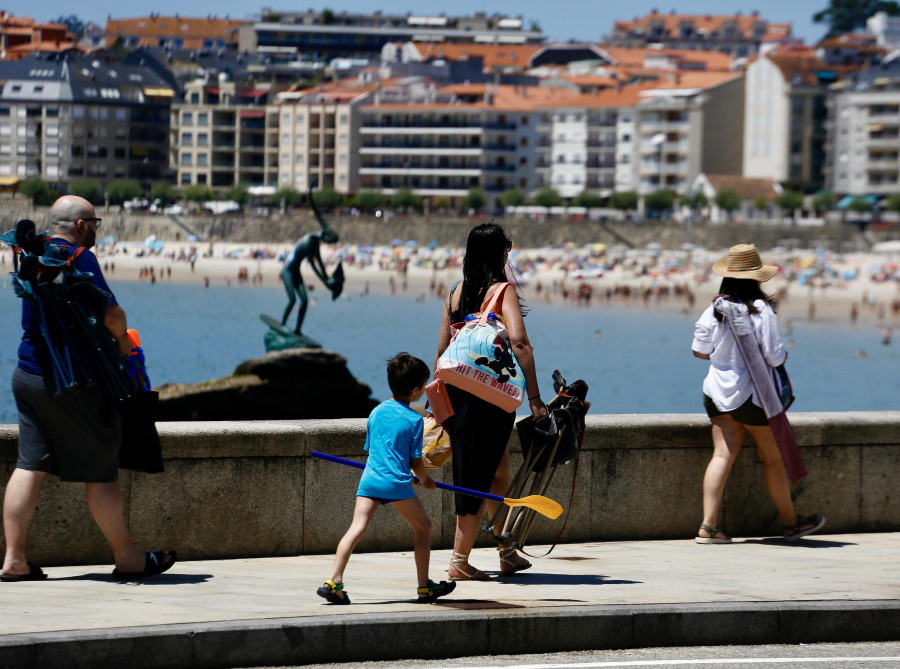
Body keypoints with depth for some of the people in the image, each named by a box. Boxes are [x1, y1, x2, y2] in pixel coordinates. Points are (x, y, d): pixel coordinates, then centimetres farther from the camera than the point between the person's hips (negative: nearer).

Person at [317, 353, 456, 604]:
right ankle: (424, 587, 16)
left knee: (357, 528, -7)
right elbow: (416, 462, 1)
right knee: (423, 526, 14)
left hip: (369, 480, 4)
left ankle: (334, 581, -22)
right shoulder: (414, 419, 0)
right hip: (396, 482, -4)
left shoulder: (376, 412, 17)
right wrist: (424, 479, 25)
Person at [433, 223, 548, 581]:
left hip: (457, 389, 6)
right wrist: (534, 398, -20)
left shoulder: (456, 292, 8)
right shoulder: (503, 290, -9)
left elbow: (441, 351, 11)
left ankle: (507, 553, 27)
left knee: (499, 470, 20)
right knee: (478, 475, 2)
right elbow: (519, 343, -21)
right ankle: (459, 561, 4)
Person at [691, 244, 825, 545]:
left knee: (722, 455, 2)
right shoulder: (761, 311, -16)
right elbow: (774, 357, -16)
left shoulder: (714, 310, -1)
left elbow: (700, 351, 3)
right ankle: (791, 522, 25)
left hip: (718, 392, 5)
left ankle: (708, 525, -9)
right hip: (751, 395, -5)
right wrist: (784, 354, 7)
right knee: (773, 458, 10)